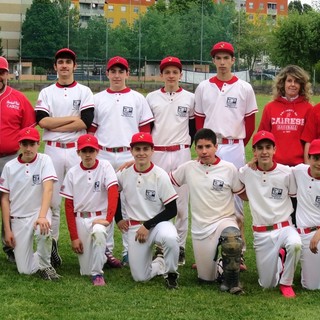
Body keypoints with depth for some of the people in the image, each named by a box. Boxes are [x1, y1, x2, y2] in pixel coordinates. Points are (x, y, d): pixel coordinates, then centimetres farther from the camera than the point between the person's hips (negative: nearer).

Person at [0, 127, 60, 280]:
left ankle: (44, 264, -9)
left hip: (39, 212, -2)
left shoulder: (44, 161, -6)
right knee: (25, 270, -6)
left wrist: (42, 216, -35)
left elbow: (48, 189, -20)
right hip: (18, 218, 2)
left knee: (43, 230, -38)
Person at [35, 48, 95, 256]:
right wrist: (72, 118, -9)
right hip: (53, 149, 1)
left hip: (77, 150, -1)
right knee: (52, 199, 4)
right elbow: (42, 121, -6)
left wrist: (55, 125, -8)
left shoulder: (84, 92, 6)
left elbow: (86, 122, -9)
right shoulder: (46, 93, 10)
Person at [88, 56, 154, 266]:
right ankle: (106, 250, 11)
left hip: (130, 156, -1)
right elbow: (91, 130, 11)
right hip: (104, 156, 1)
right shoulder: (98, 99, 10)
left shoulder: (138, 99, 6)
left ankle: (130, 251, 9)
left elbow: (145, 130, 6)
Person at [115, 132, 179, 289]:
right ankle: (161, 263, 29)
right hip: (134, 227, 3)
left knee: (170, 238, -39)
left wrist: (147, 226, -15)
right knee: (140, 277, -4)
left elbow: (172, 210, -11)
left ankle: (171, 273, -11)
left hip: (158, 223, -3)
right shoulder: (124, 174, -3)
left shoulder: (160, 175, -12)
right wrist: (118, 219, 13)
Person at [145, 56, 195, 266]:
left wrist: (187, 146, 3)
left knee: (182, 203, 0)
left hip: (181, 154, 0)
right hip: (157, 154, 0)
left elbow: (194, 127, 12)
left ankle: (180, 247, 8)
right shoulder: (151, 98, 8)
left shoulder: (189, 98, 7)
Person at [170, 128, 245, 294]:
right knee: (206, 278, 5)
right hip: (200, 227, 2)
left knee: (233, 241, -39)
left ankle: (231, 281, -15)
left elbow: (244, 195, 3)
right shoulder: (188, 168, 0)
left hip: (224, 220, -2)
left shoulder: (229, 168, -4)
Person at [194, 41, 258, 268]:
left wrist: (237, 146, 10)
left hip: (234, 149, -1)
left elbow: (250, 124, 8)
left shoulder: (244, 89, 3)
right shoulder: (203, 88, 7)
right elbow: (199, 122, 12)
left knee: (235, 199, 1)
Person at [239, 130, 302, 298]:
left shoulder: (286, 172, -7)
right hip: (261, 233, 1)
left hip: (284, 227, -1)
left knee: (295, 244, -38)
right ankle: (277, 259, 37)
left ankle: (286, 283, -10)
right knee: (267, 284, 2)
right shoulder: (245, 172, -5)